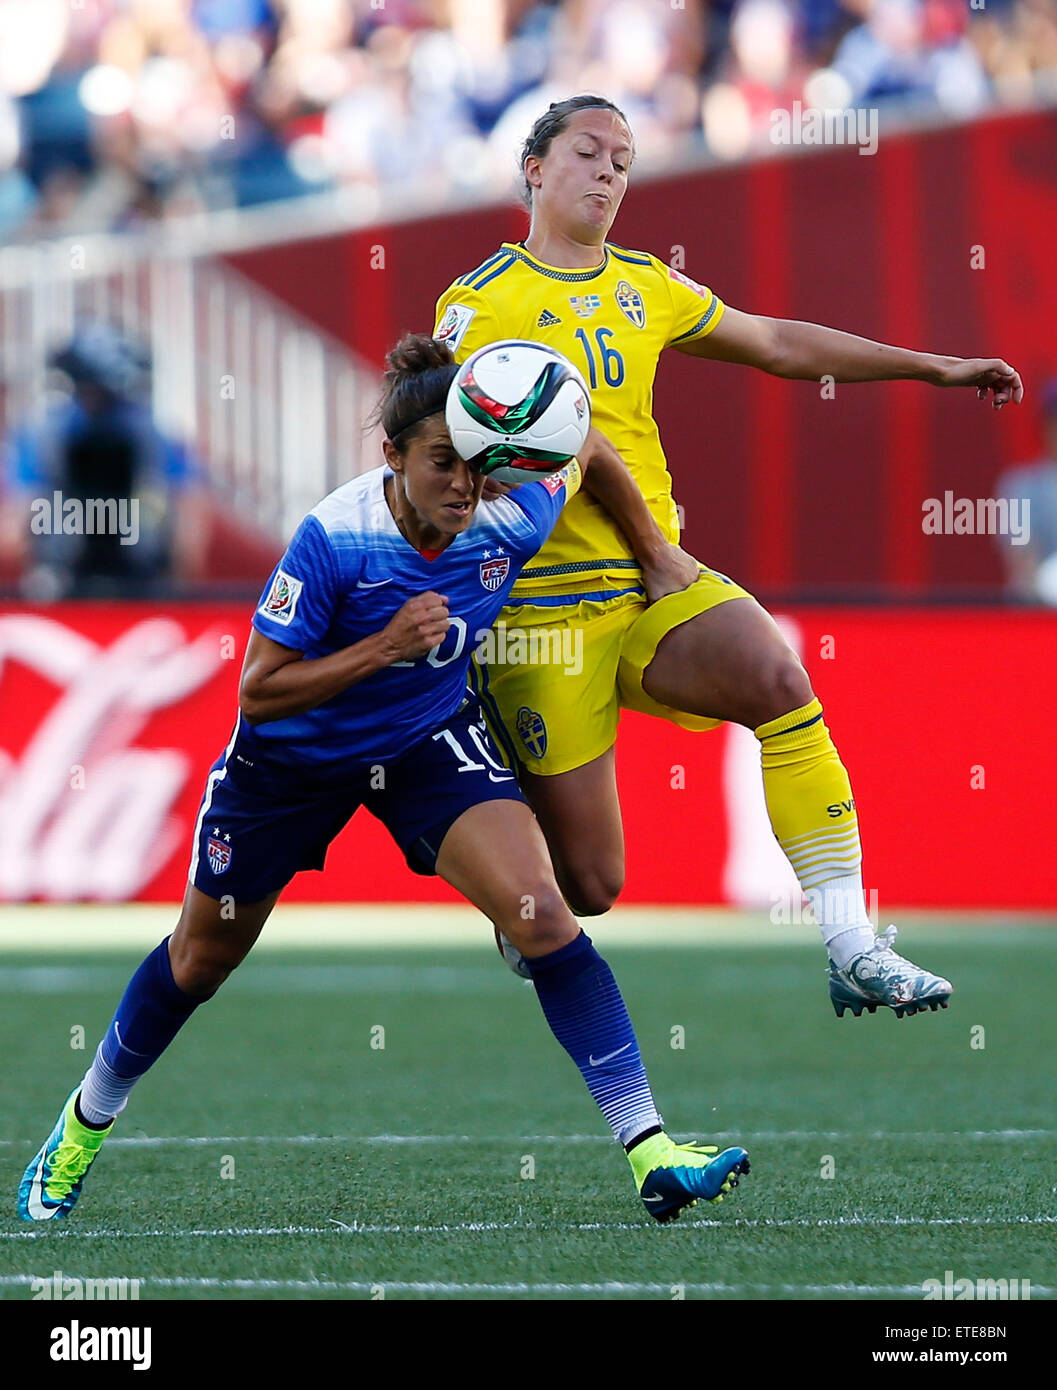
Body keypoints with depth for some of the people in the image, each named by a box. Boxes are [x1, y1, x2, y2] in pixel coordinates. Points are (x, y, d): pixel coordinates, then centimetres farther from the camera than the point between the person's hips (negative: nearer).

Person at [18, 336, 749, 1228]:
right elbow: (259, 694, -29)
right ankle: (83, 1131, 42)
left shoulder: (514, 518, -22)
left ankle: (648, 1147, -19)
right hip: (296, 755, -2)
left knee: (540, 914, -21)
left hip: (431, 739, 2)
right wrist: (384, 647, -36)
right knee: (202, 957, 16)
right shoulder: (336, 537, -34)